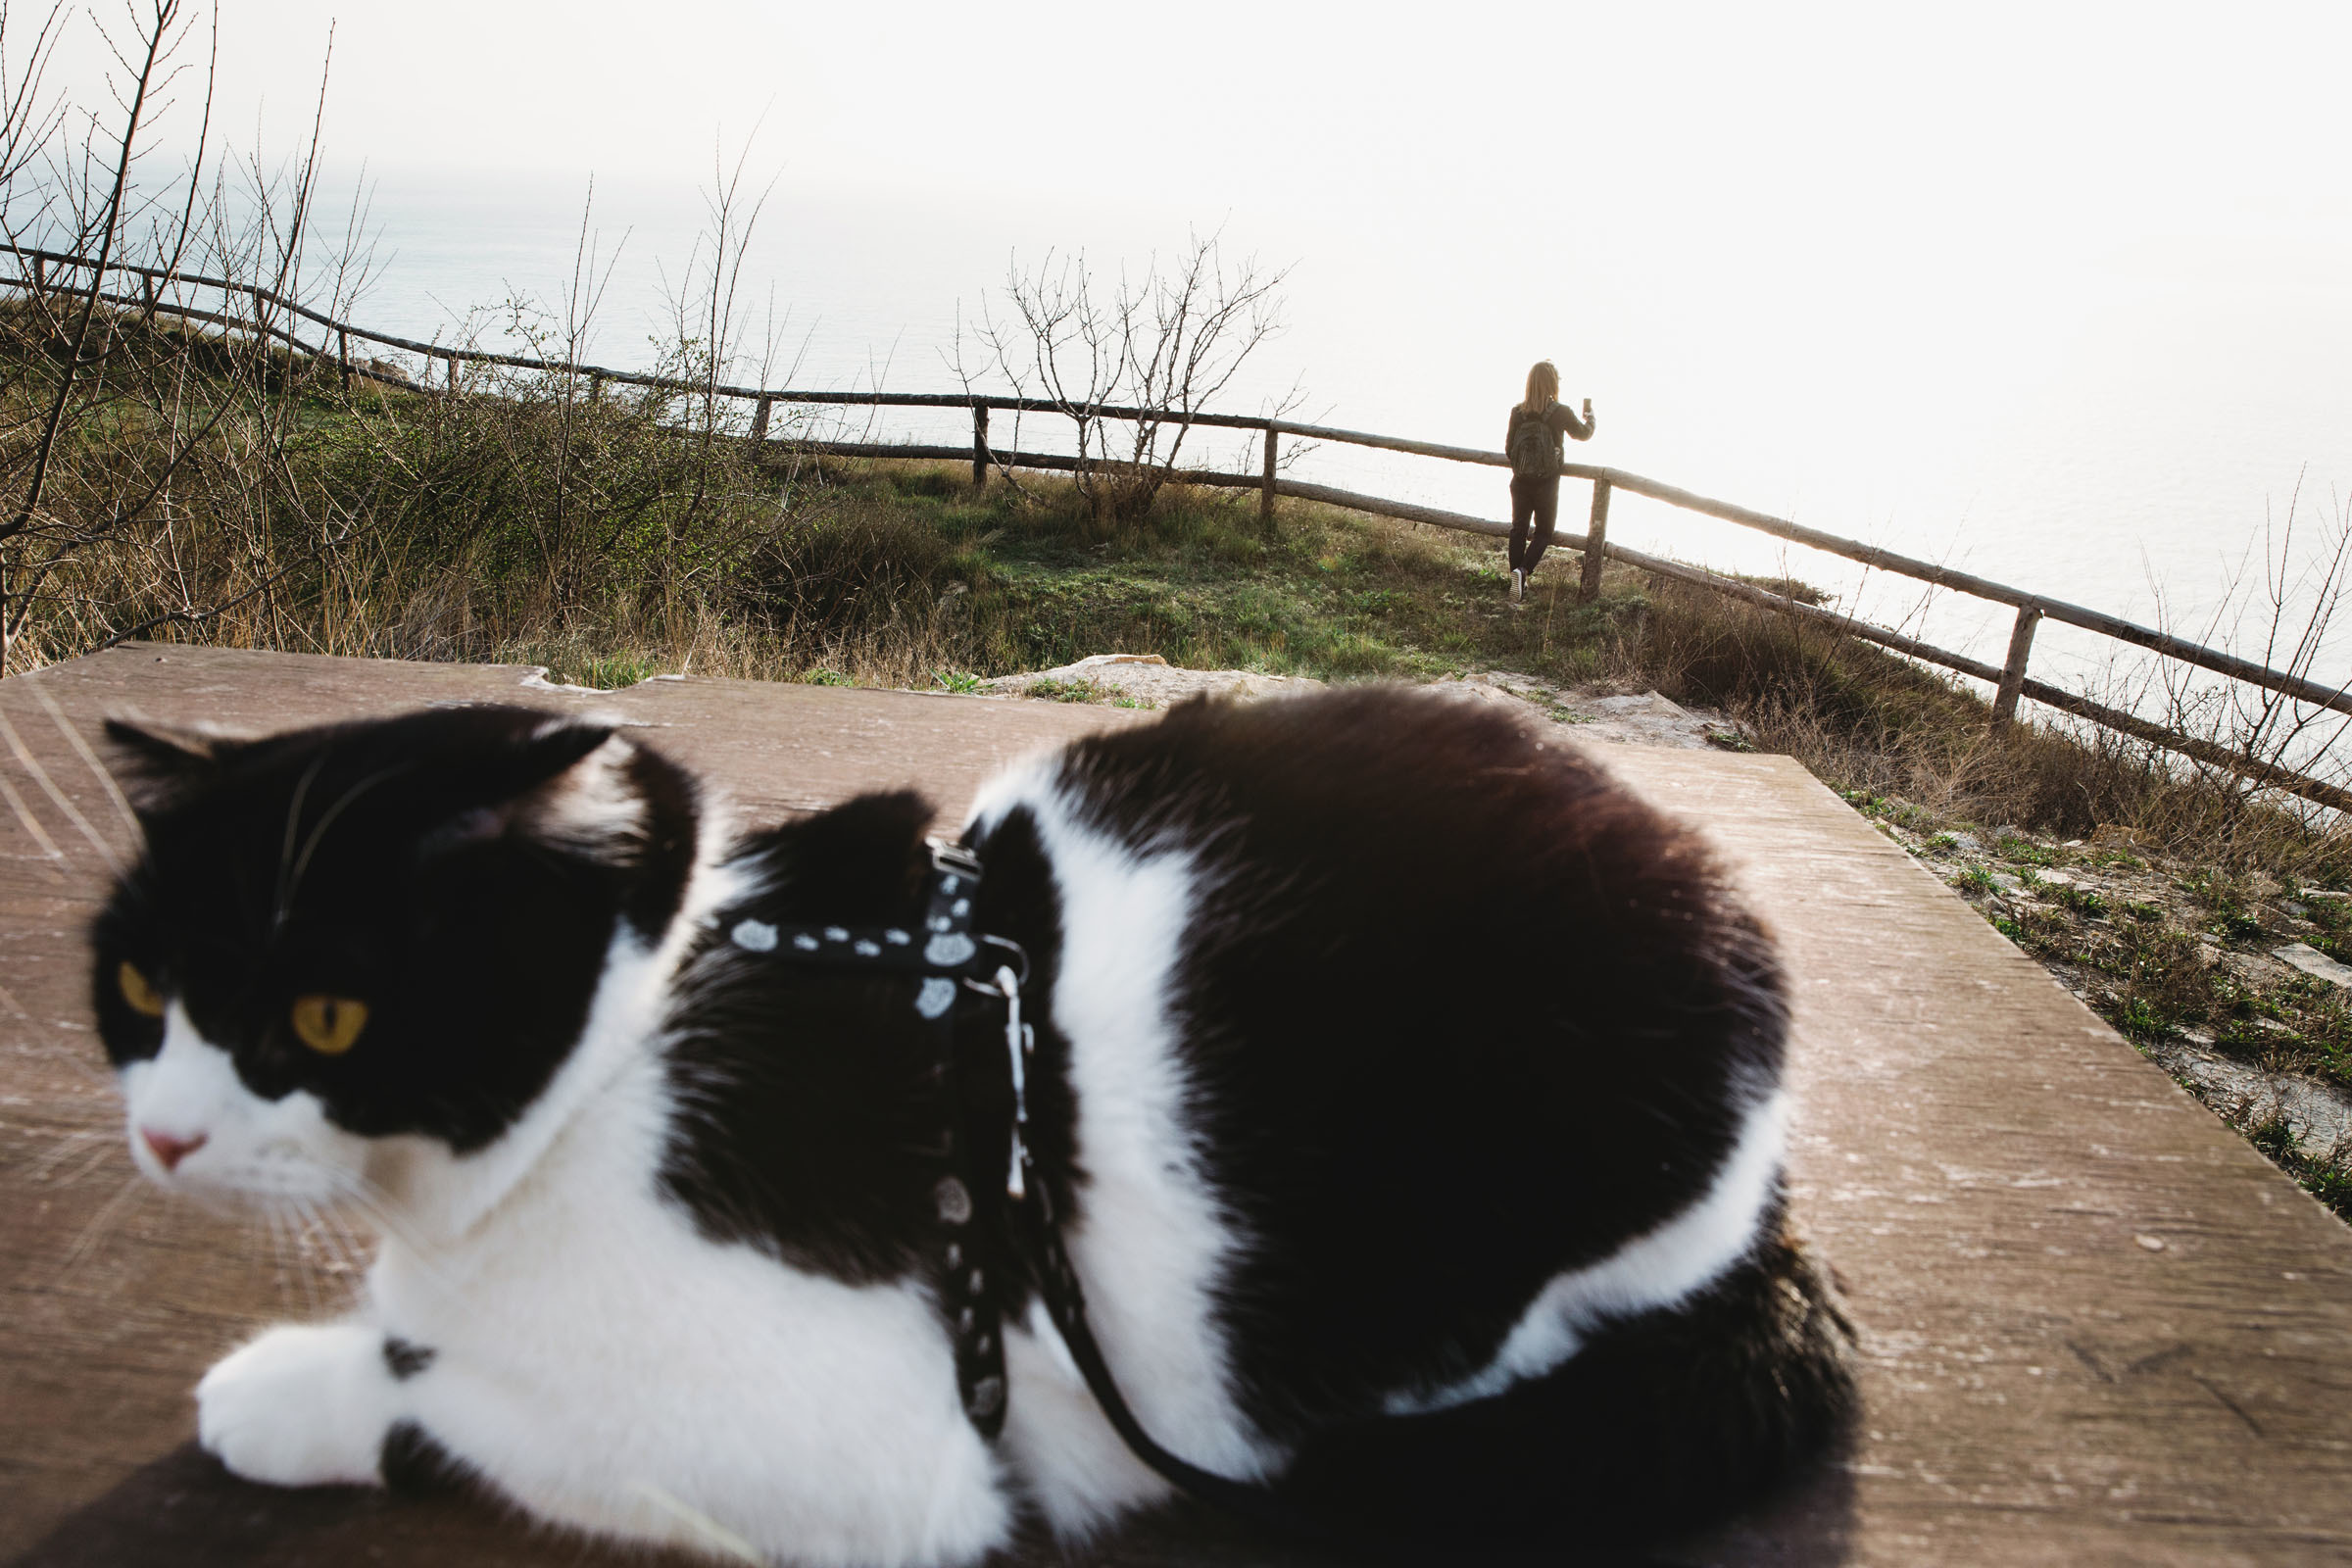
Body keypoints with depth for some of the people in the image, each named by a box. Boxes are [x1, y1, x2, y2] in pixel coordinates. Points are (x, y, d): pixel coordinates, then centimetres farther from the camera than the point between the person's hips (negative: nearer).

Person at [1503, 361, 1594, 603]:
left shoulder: (1518, 411, -4)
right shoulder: (1561, 412, -11)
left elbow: (1508, 449, 1)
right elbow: (1584, 433, 7)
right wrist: (1589, 412, 26)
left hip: (1520, 481, 3)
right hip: (1547, 483, -3)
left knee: (1518, 529, 14)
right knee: (1543, 531, 9)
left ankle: (1517, 579, 11)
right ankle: (1523, 570, -14)